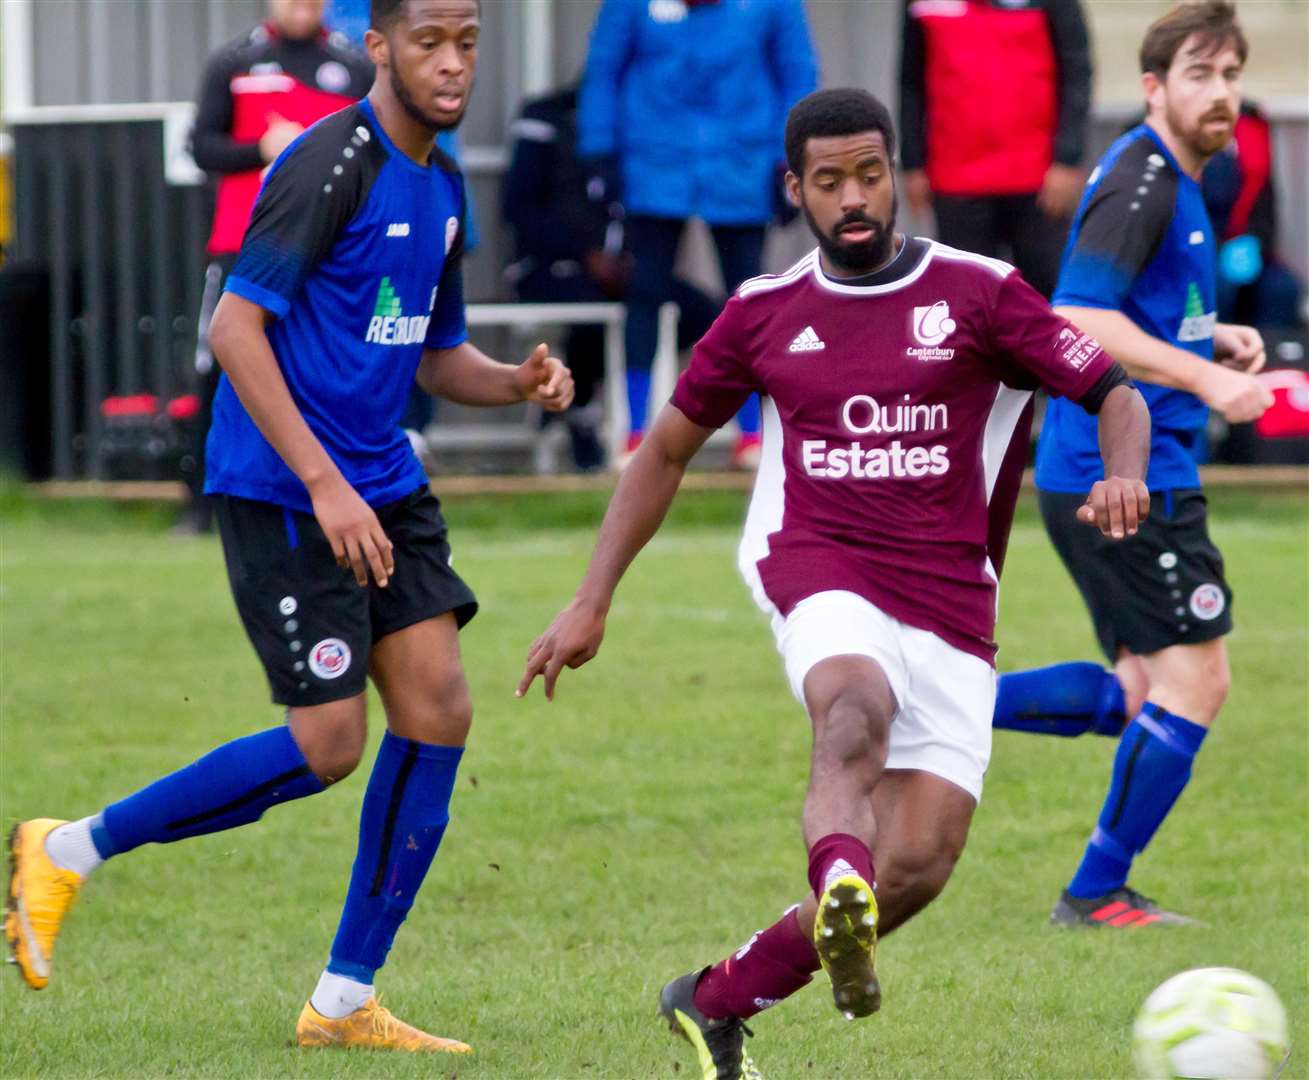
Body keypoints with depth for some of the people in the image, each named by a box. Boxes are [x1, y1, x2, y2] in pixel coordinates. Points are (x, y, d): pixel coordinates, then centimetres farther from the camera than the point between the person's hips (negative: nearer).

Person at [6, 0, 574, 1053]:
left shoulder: (441, 185, 13)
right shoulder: (332, 164, -15)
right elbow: (236, 325, -19)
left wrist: (517, 381, 1)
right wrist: (323, 482, -23)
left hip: (384, 489, 8)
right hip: (281, 491, -8)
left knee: (438, 709, -2)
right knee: (328, 745, -11)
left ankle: (344, 1002, 6)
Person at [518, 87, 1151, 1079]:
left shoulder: (978, 294, 4)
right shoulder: (765, 314, 11)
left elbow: (1116, 395, 3)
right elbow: (667, 448, 21)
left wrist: (1123, 477, -21)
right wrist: (592, 604, 17)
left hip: (951, 602, 1)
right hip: (822, 575, -1)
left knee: (919, 864, -10)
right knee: (859, 706, -37)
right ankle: (839, 882, -67)